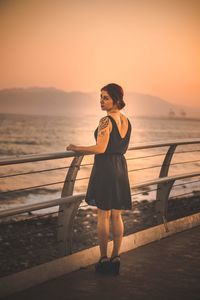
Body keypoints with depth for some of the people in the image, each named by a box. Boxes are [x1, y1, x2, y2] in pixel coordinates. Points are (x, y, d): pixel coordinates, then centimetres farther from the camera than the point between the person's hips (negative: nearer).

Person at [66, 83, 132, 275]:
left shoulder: (106, 121, -15)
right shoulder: (127, 121, 9)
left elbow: (100, 149, -21)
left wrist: (76, 148, -11)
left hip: (105, 167, -7)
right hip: (121, 168, 7)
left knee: (103, 215, 1)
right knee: (116, 216, 11)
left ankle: (103, 260, 5)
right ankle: (115, 258, 15)